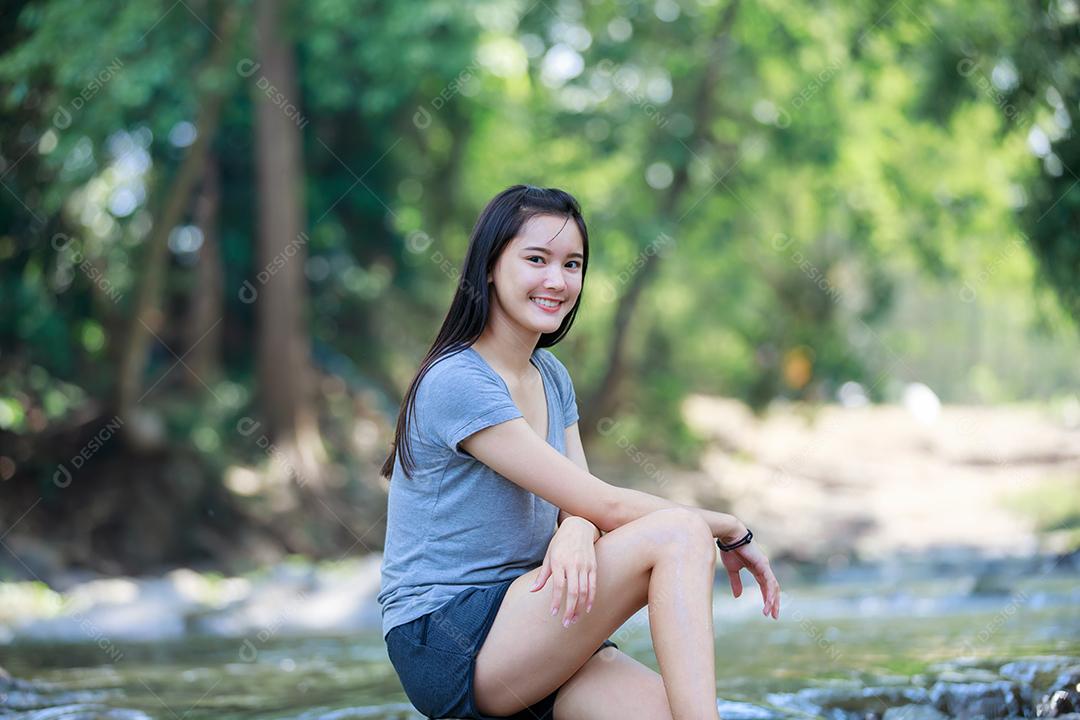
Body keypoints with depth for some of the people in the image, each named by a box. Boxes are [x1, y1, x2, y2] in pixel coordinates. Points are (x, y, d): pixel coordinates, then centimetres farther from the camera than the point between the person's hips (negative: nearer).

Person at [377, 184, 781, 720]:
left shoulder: (552, 378, 14)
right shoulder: (456, 384, -15)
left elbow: (578, 507, 4)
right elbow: (605, 504, -15)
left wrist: (575, 534, -22)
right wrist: (732, 533, -5)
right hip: (444, 641, -7)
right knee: (678, 533, -23)